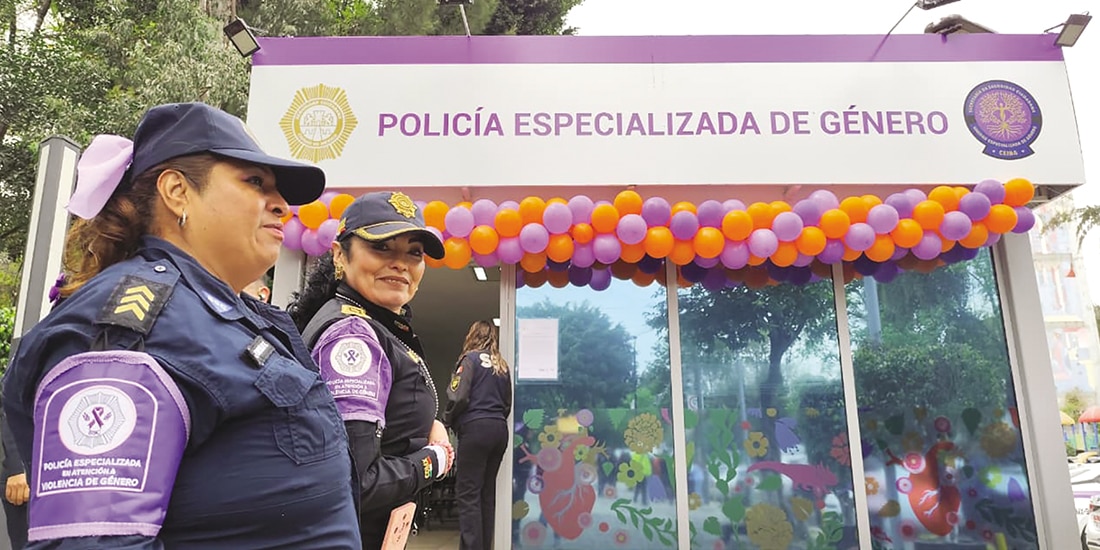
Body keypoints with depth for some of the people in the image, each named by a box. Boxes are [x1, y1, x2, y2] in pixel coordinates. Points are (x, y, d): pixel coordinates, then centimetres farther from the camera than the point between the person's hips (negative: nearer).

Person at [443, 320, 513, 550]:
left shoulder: (471, 358, -1)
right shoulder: (502, 365, 16)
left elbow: (459, 397, -11)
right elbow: (508, 404, 15)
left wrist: (447, 420, 4)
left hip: (476, 428, -7)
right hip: (499, 429, 7)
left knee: (467, 492, -5)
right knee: (487, 492, 10)